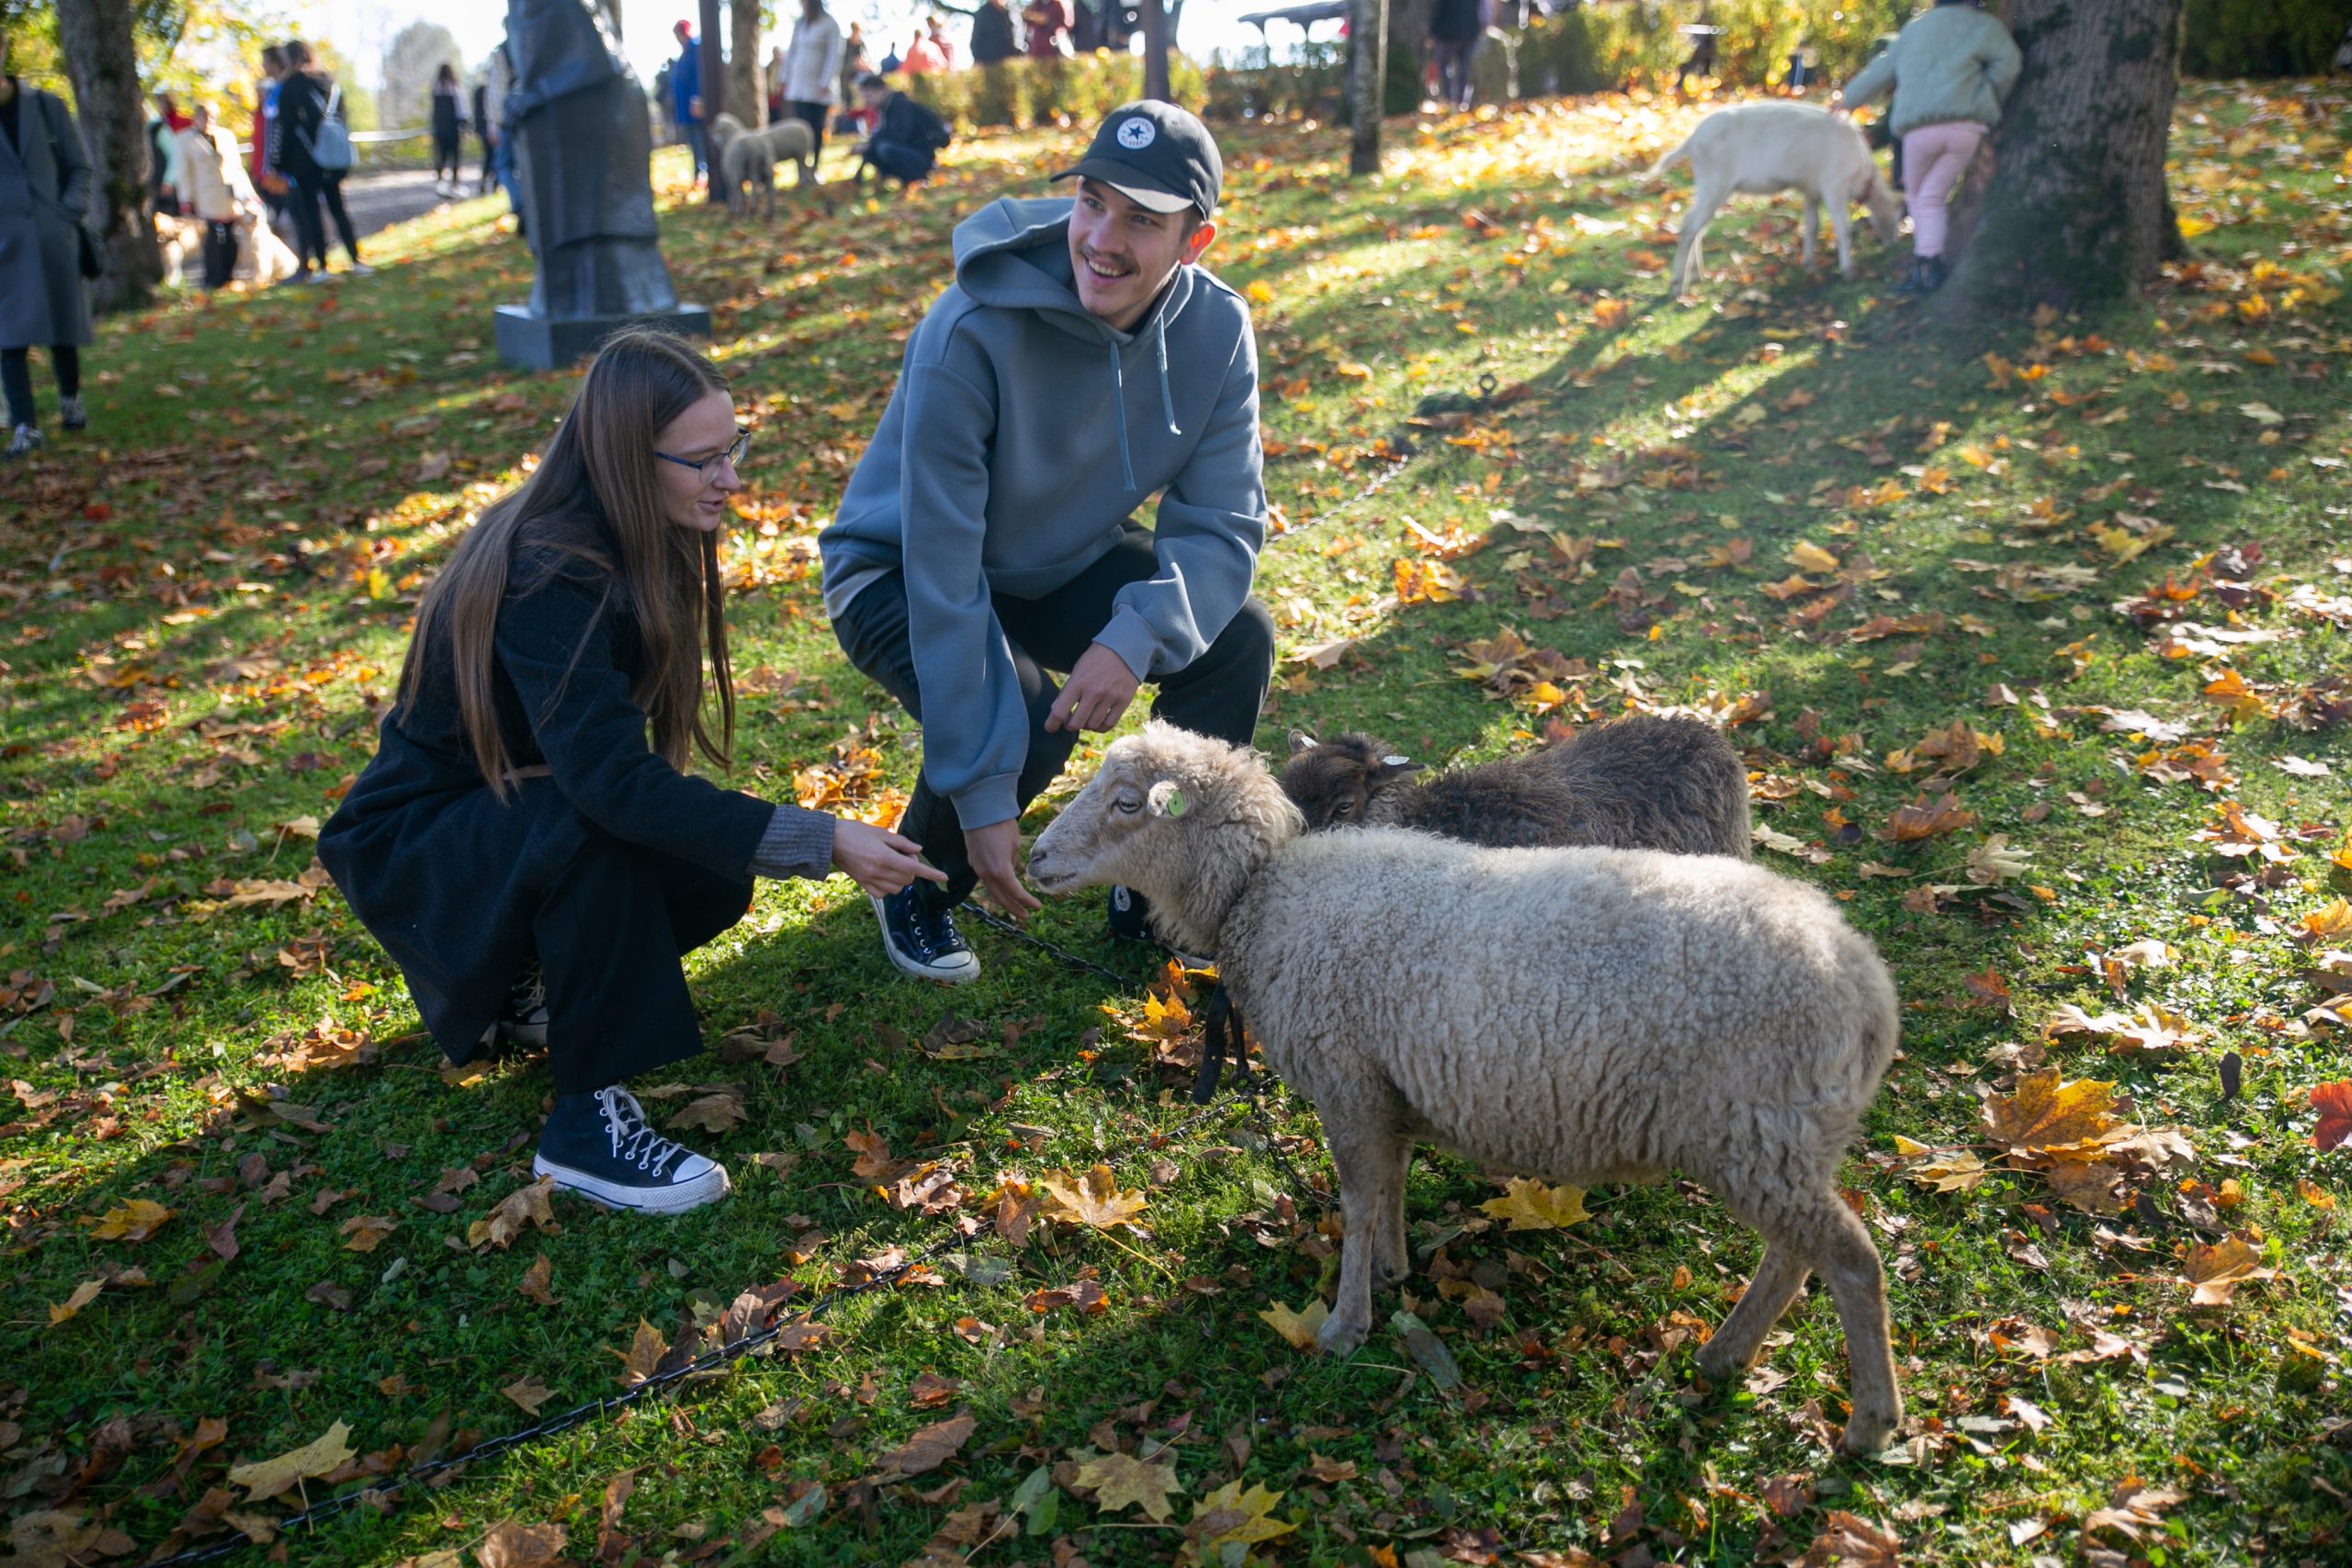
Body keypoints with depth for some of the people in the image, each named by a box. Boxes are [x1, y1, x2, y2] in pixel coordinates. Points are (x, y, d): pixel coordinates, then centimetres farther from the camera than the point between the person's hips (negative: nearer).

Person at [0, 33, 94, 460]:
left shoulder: (46, 106, 4)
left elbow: (79, 166, 8)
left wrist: (70, 211, -5)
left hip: (54, 238, 1)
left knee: (62, 328, 10)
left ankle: (70, 401, 32)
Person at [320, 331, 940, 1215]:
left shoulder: (638, 544, -5)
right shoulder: (548, 577, -31)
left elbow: (629, 756, 1)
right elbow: (612, 781, -41)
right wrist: (824, 843, -40)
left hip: (518, 818, 8)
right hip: (414, 844, -8)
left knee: (715, 878, -12)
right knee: (596, 831, -35)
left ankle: (516, 991, 11)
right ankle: (589, 1119, -25)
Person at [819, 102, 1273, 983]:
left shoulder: (1215, 330, -17)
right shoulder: (973, 333, -31)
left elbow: (1222, 525, -17)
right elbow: (943, 572, -32)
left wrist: (1136, 637, -40)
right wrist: (983, 796, -32)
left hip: (1066, 567, 5)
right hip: (906, 575, -5)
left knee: (1236, 637, -19)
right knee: (1018, 719, -32)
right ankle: (919, 890, 2)